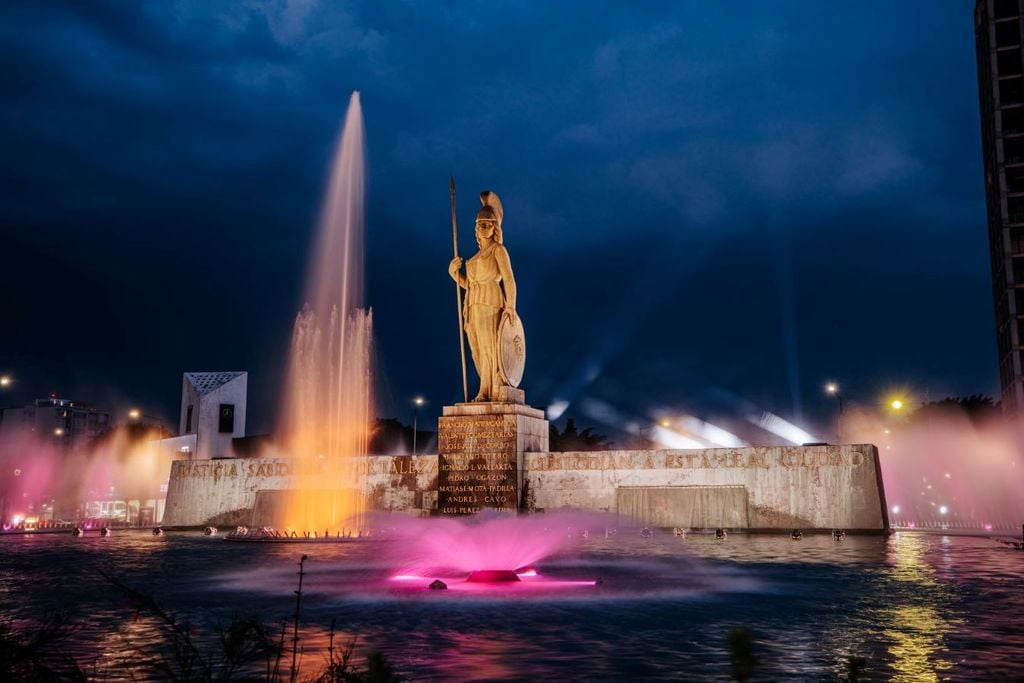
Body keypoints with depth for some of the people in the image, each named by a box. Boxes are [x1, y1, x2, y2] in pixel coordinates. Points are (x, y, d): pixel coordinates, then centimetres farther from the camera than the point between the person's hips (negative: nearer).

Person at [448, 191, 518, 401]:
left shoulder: (498, 249, 4)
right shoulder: (476, 256, 24)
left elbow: (508, 279, -7)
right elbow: (468, 284, 18)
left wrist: (510, 307, -18)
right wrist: (454, 272, 1)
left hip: (489, 303, -7)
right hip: (472, 306, 7)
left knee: (489, 348, -12)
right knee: (478, 352, 3)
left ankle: (490, 392, -12)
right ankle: (487, 392, 6)